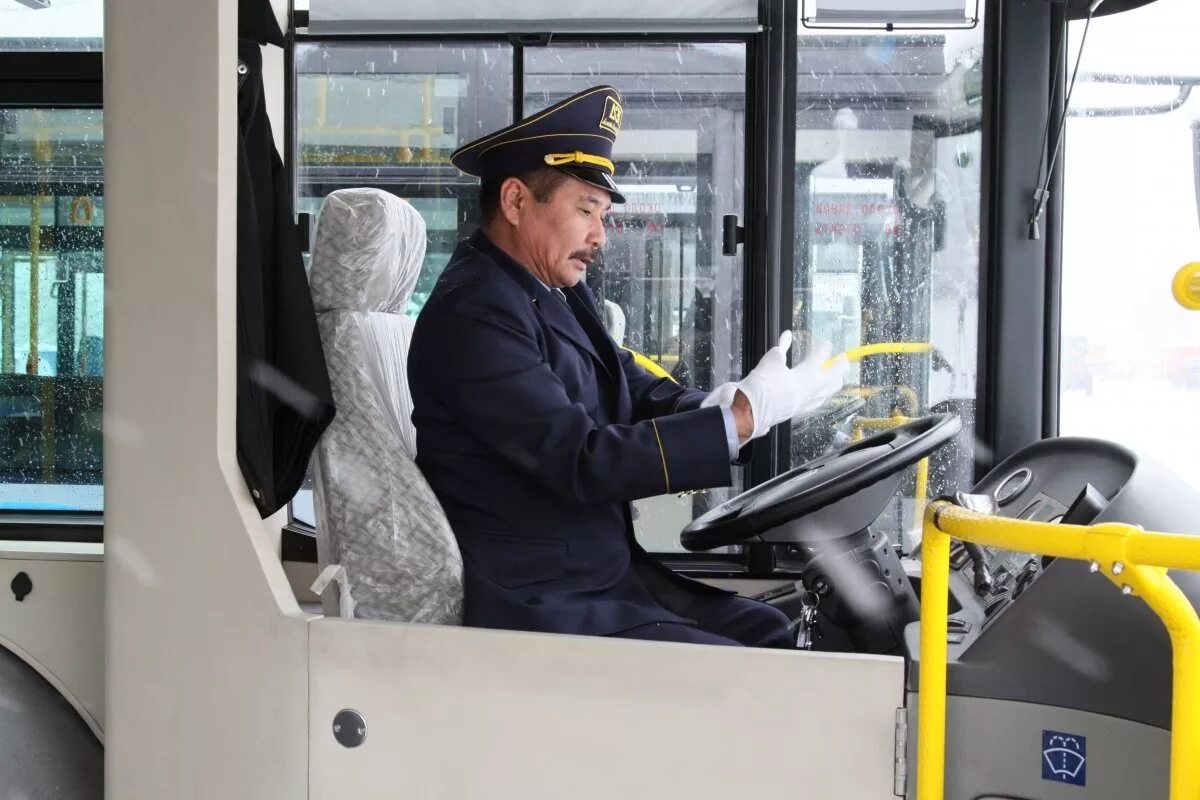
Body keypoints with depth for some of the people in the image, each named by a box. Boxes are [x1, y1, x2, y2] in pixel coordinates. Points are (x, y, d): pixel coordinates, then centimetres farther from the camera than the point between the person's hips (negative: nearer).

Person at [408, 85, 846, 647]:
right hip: (538, 605, -9)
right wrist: (744, 414, -24)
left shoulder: (555, 290, 8)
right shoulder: (472, 316, -20)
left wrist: (723, 404, -13)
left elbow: (636, 391, 10)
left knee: (777, 636, 7)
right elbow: (585, 461, -25)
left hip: (609, 577, 9)